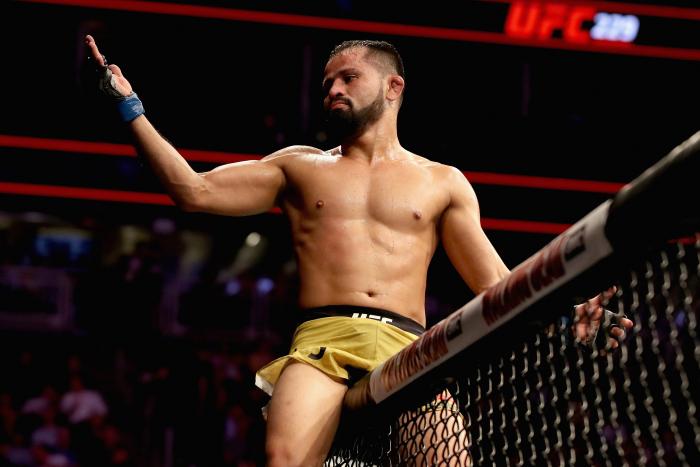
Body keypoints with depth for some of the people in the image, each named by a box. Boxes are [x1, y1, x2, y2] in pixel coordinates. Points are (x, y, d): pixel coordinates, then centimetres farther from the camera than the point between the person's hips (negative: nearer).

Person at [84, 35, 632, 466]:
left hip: (408, 351, 0)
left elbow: (495, 285, 17)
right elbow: (195, 190, 19)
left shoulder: (442, 183, 22)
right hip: (321, 342, 0)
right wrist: (131, 109, 15)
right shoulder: (300, 167, 25)